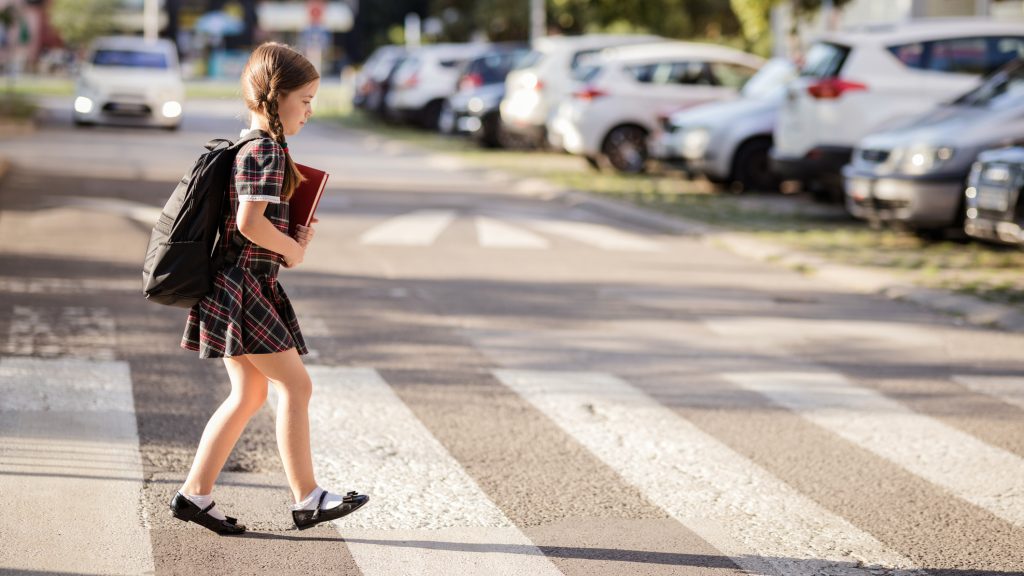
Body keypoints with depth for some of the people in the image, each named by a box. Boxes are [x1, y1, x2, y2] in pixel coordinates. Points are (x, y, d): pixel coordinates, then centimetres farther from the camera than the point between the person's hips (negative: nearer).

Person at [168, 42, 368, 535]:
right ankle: (307, 499, -1)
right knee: (295, 385, -5)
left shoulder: (251, 147, 16)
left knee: (249, 394, 12)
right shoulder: (267, 150, -15)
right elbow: (250, 222, -25)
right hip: (246, 284, -10)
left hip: (239, 286, 10)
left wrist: (291, 237, 8)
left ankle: (195, 494, 12)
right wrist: (292, 250, -10)